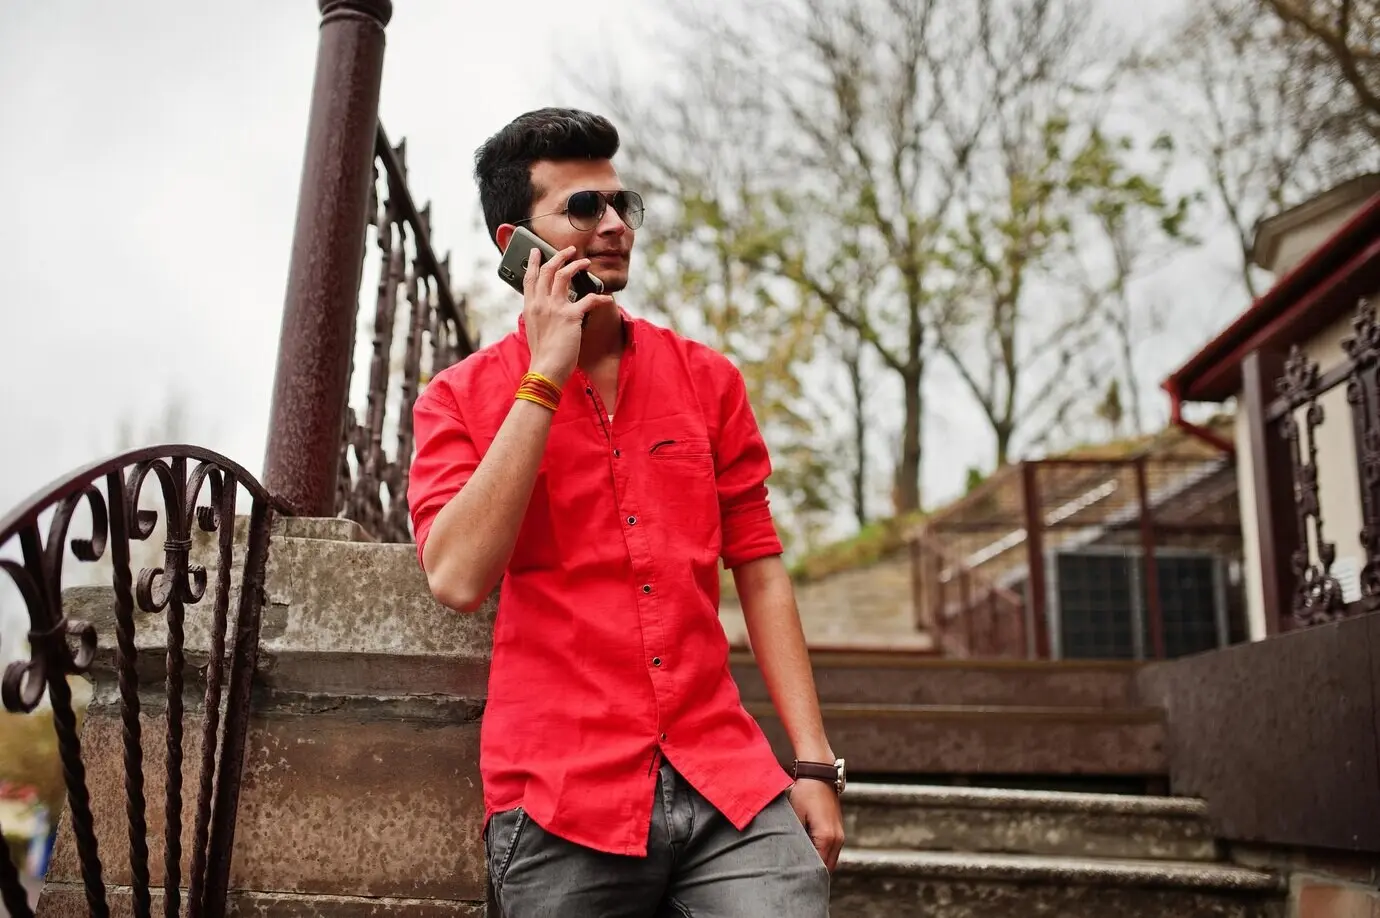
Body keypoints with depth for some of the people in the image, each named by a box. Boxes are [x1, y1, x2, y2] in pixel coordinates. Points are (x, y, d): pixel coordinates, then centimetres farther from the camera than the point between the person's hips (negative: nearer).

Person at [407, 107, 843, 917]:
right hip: (563, 802, -1)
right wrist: (545, 375, -13)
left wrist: (813, 762, 2)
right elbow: (459, 578, -14)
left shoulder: (707, 379, 8)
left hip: (729, 786, 2)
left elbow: (759, 572, 8)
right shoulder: (460, 399, 1)